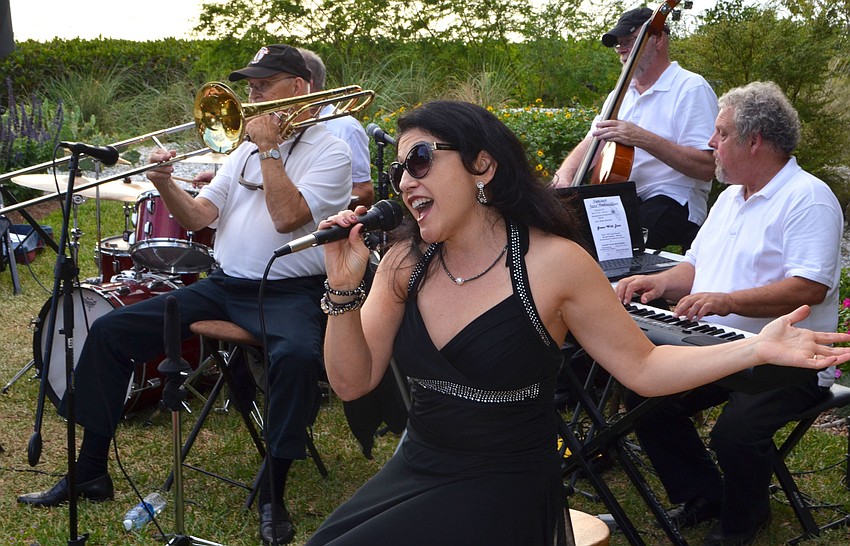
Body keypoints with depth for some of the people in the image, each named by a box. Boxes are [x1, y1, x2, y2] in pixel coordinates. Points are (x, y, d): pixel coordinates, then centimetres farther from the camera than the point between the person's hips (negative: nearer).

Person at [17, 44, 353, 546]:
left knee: (298, 354, -39)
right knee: (109, 330, -2)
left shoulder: (329, 151, -3)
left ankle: (273, 496, -21)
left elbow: (286, 217, -19)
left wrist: (268, 149, -12)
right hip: (223, 285, 7)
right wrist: (165, 184, -8)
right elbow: (198, 216, 10)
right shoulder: (247, 150, 18)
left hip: (288, 292, -7)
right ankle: (90, 472, 8)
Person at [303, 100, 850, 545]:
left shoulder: (552, 262, -14)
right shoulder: (406, 262, -1)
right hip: (416, 470, 5)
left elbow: (642, 367, -7)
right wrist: (344, 287, -16)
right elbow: (353, 382, -1)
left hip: (505, 489, -5)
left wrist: (757, 348, -19)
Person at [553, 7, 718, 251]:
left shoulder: (691, 88, -6)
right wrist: (565, 173, -10)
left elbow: (707, 167, -16)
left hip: (673, 203, -7)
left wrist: (643, 139, -25)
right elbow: (590, 144, 14)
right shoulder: (621, 94, 19)